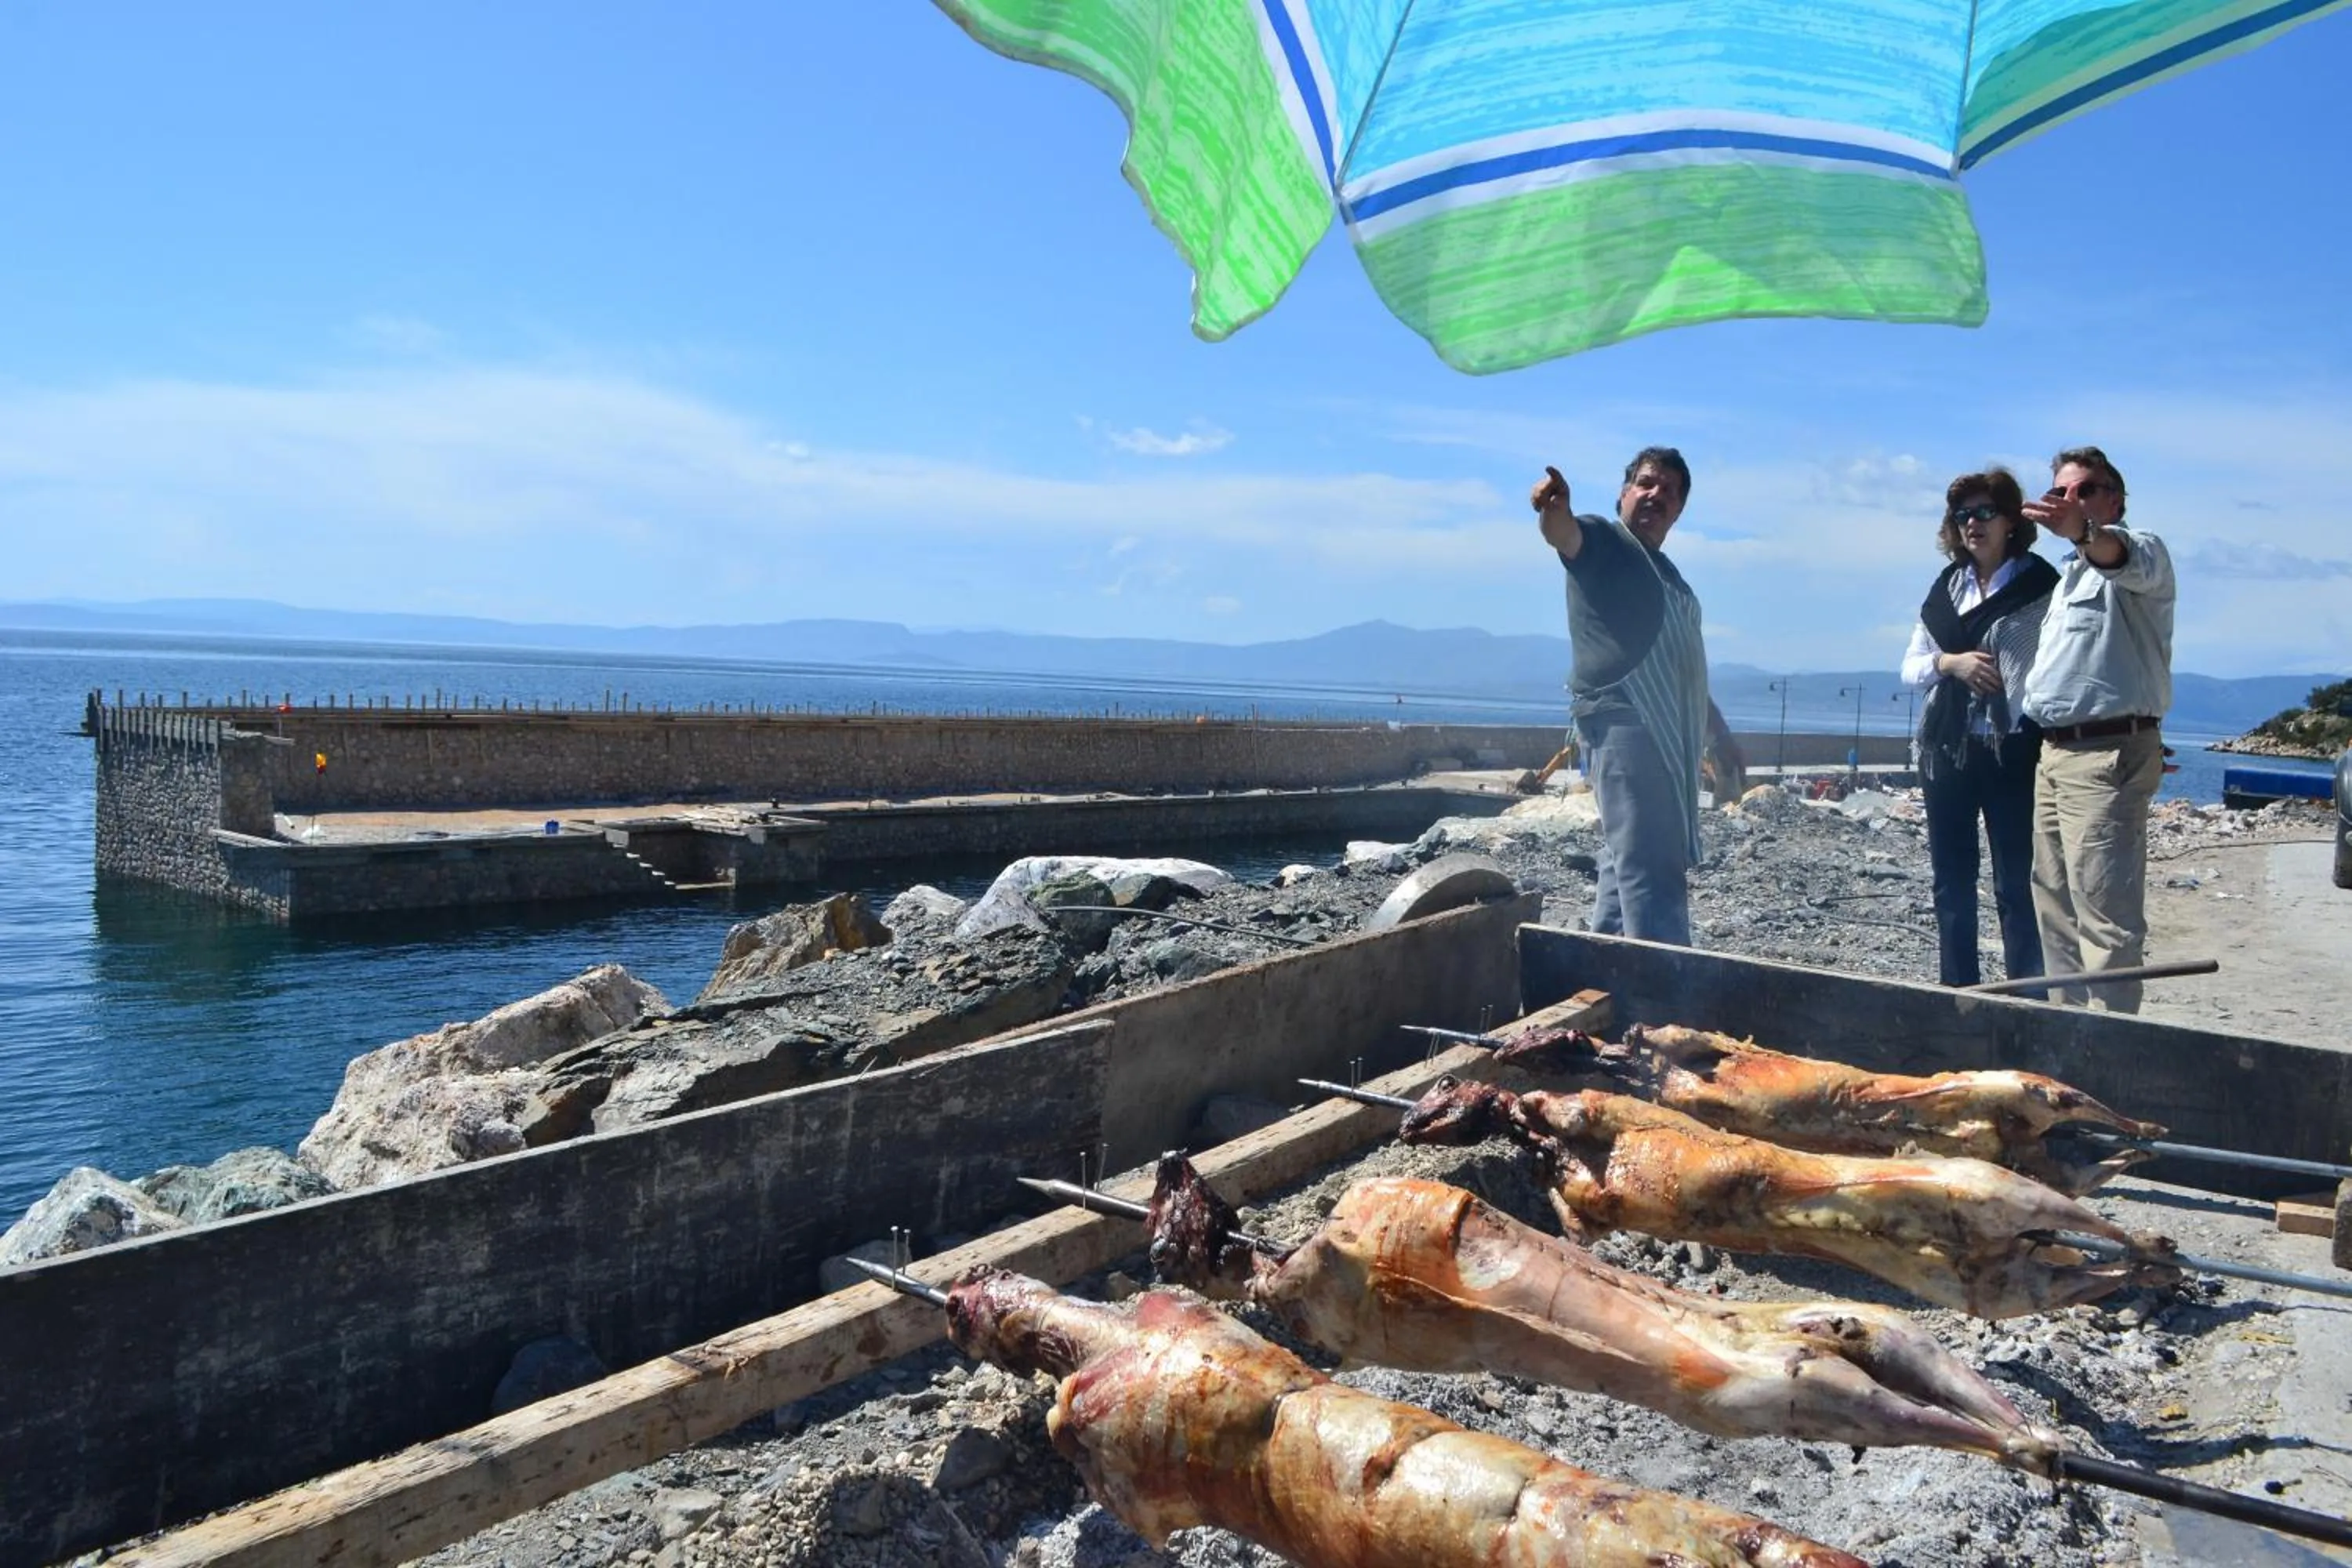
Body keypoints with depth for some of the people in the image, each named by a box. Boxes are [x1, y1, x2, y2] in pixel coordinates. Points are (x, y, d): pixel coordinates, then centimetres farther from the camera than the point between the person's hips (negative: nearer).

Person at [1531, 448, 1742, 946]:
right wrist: (1554, 507, -47)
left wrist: (1720, 736, 32)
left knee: (1625, 864, 11)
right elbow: (1562, 531, -23)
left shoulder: (1667, 573, 25)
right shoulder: (1601, 540, 1)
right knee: (1649, 868, -14)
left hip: (1669, 735, 9)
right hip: (1623, 723, -9)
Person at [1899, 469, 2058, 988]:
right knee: (1951, 881, 10)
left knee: (2016, 885, -2)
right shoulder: (1945, 588, 13)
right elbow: (1909, 667, 13)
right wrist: (1948, 662, -8)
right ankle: (1957, 994, 19)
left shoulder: (2040, 586, -2)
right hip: (1946, 750, 5)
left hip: (2011, 750, -5)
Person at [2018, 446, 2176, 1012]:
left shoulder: (2140, 551, -5)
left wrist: (2083, 530, -53)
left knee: (2105, 912, -12)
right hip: (2055, 752, 9)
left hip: (2107, 756, -9)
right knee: (2054, 904, 13)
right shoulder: (2067, 573, 23)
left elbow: (2126, 558, -32)